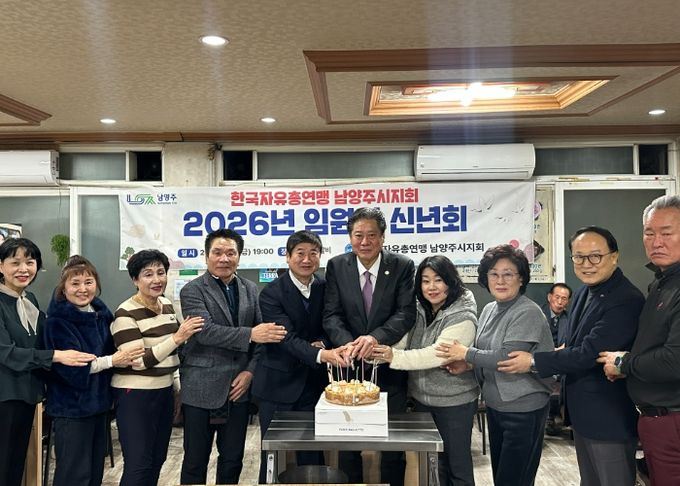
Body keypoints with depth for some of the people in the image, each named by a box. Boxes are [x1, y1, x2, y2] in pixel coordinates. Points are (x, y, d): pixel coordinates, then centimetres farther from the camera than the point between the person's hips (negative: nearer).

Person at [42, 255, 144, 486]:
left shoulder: (102, 313, 4)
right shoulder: (57, 321, -14)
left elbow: (112, 350, 14)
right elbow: (70, 366, -21)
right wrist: (112, 361, -22)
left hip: (99, 402, 7)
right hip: (71, 406, -6)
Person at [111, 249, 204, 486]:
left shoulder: (167, 305, 6)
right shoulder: (126, 314, -16)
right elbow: (138, 361, -22)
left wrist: (177, 385, 18)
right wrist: (178, 337, -26)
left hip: (164, 391, 7)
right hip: (135, 395, -7)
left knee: (157, 460, 15)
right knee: (138, 464, -2)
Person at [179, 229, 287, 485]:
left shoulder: (251, 289, 8)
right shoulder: (192, 291, -6)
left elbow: (263, 333, 6)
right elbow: (205, 331, -20)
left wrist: (250, 370, -6)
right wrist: (249, 334, -27)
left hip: (238, 388, 4)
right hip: (202, 390, -4)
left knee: (233, 459, 13)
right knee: (195, 461, 8)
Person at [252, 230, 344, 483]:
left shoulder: (326, 287, 0)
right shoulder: (271, 293, -12)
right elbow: (288, 338, -23)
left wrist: (323, 343, -14)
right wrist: (320, 355, -38)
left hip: (314, 383, 3)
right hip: (278, 384, -3)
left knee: (312, 454, 10)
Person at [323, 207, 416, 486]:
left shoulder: (402, 267, -6)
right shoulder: (336, 267, -1)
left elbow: (406, 313, -14)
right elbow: (331, 315, -6)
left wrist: (375, 337, -31)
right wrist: (347, 343, -26)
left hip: (390, 368, -1)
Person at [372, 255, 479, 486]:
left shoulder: (462, 317, -18)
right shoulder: (419, 311, 4)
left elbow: (437, 354, -28)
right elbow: (402, 339, -6)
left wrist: (395, 357, -32)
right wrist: (376, 345, -25)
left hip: (453, 403, -6)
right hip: (422, 398, 6)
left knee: (457, 463, 7)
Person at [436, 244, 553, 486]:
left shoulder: (527, 312, -18)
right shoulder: (489, 309, 6)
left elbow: (507, 358, -25)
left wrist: (466, 353, -16)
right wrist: (465, 363, -6)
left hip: (523, 410, -8)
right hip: (494, 405, 8)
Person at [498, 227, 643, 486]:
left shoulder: (627, 301, -22)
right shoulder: (584, 293, 8)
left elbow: (590, 353, -25)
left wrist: (534, 361, -17)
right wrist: (568, 402, 20)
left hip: (609, 418, -9)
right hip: (582, 415, 9)